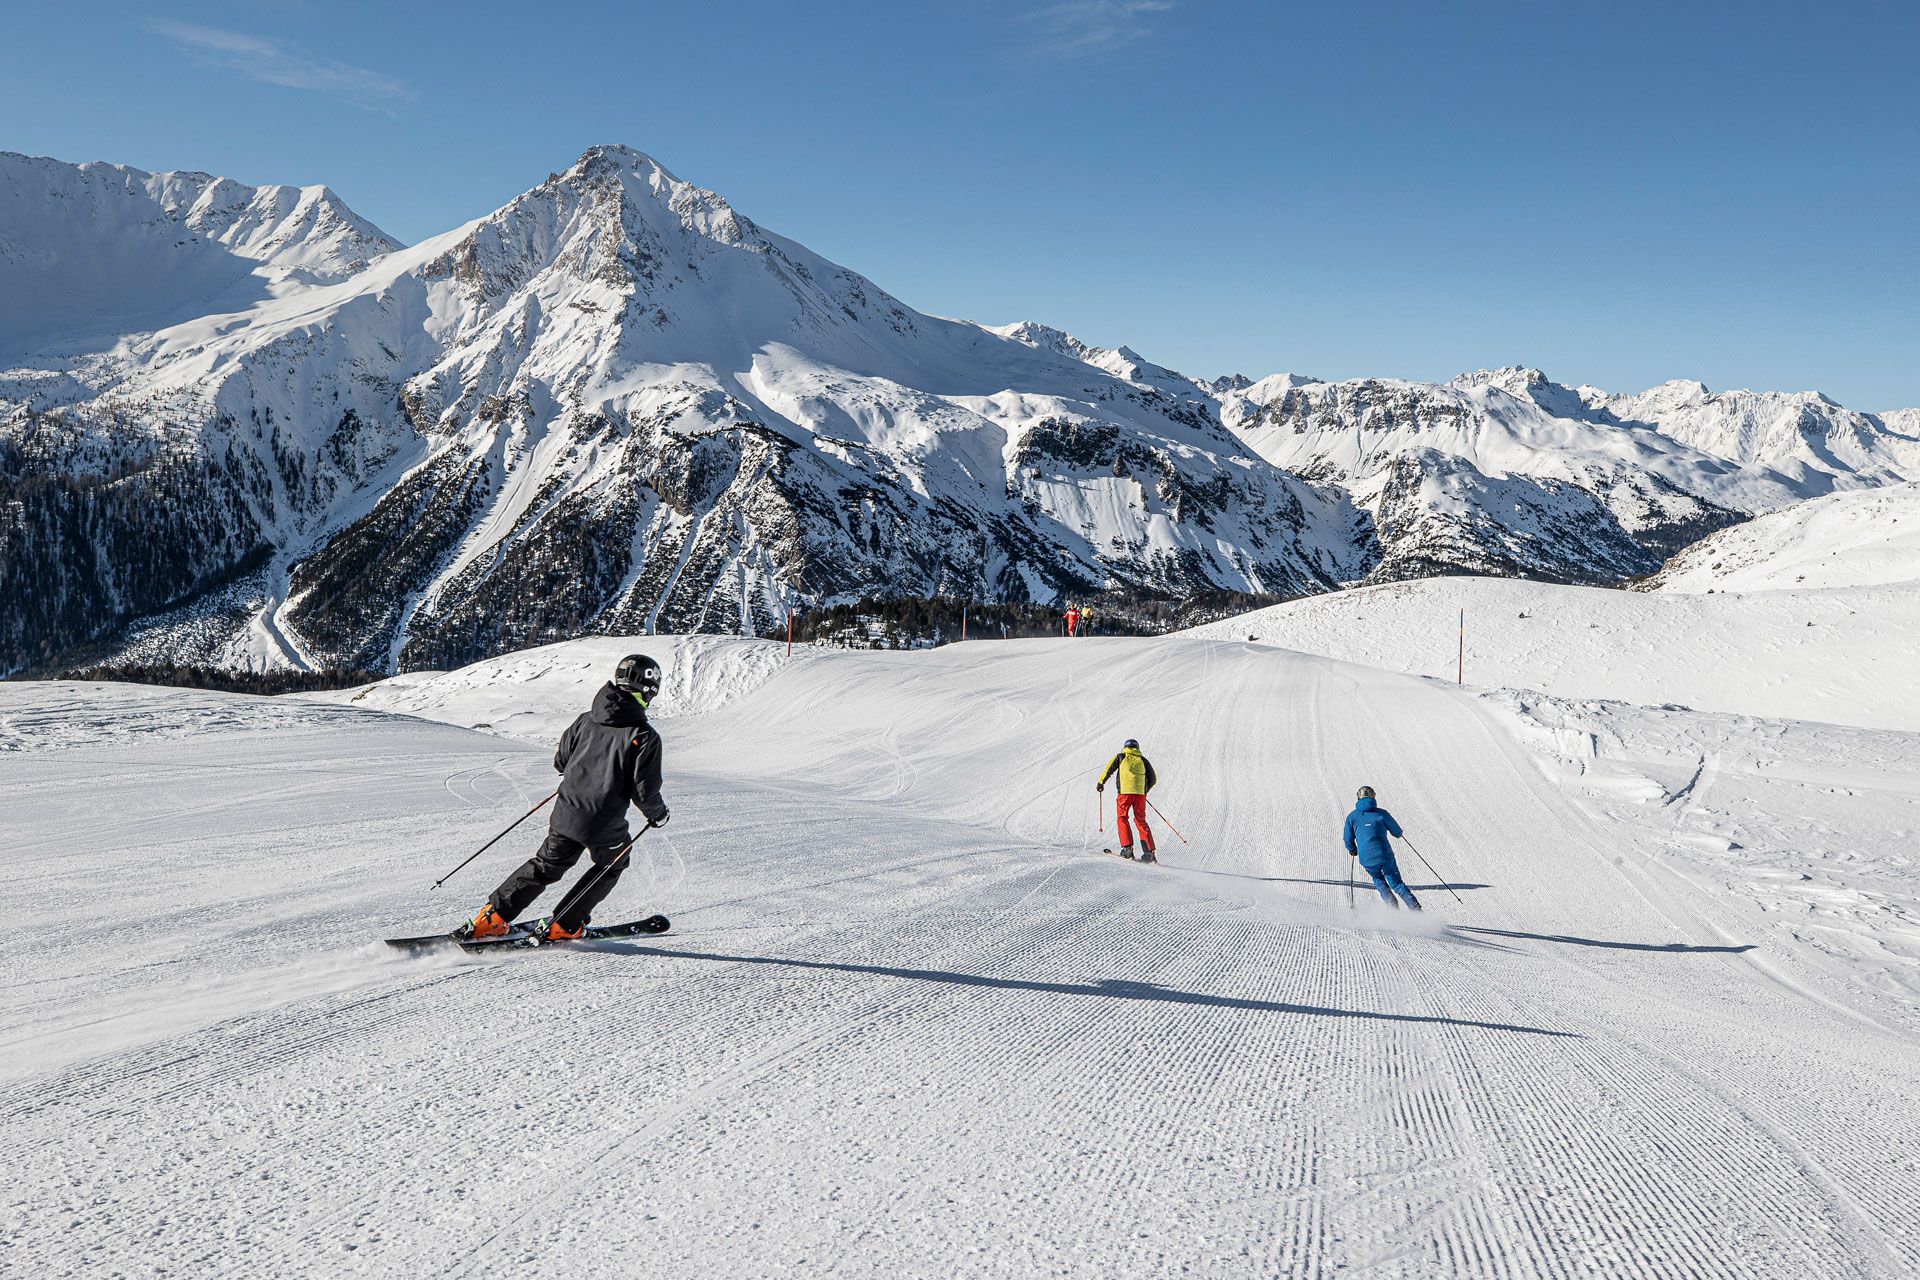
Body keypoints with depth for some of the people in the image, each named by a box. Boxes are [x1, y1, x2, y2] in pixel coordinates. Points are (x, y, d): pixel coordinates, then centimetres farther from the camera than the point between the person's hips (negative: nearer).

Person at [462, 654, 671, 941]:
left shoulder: (585, 721, 1)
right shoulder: (645, 737, -16)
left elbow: (560, 761, 13)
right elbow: (645, 791, -16)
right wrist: (658, 815, 4)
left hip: (566, 814, 5)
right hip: (604, 825, -5)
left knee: (545, 865, 22)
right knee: (612, 865, 23)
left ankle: (491, 918, 16)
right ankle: (563, 926, 18)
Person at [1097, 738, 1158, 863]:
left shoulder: (1120, 757, 12)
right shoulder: (1143, 760, 18)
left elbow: (1108, 770, 6)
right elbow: (1152, 779, 19)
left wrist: (1100, 782, 19)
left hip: (1125, 792, -3)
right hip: (1140, 794, 3)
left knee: (1122, 818, 8)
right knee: (1141, 821, 10)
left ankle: (1127, 847, -8)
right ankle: (1149, 851, 2)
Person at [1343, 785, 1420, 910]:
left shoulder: (1352, 817, 2)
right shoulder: (1381, 813, -2)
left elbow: (1348, 841, 7)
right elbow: (1398, 833, 6)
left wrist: (1353, 851, 28)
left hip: (1367, 859, 1)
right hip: (1385, 855, -1)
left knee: (1379, 881, 28)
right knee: (1396, 883, 14)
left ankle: (1393, 908, 17)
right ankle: (1415, 908, 1)